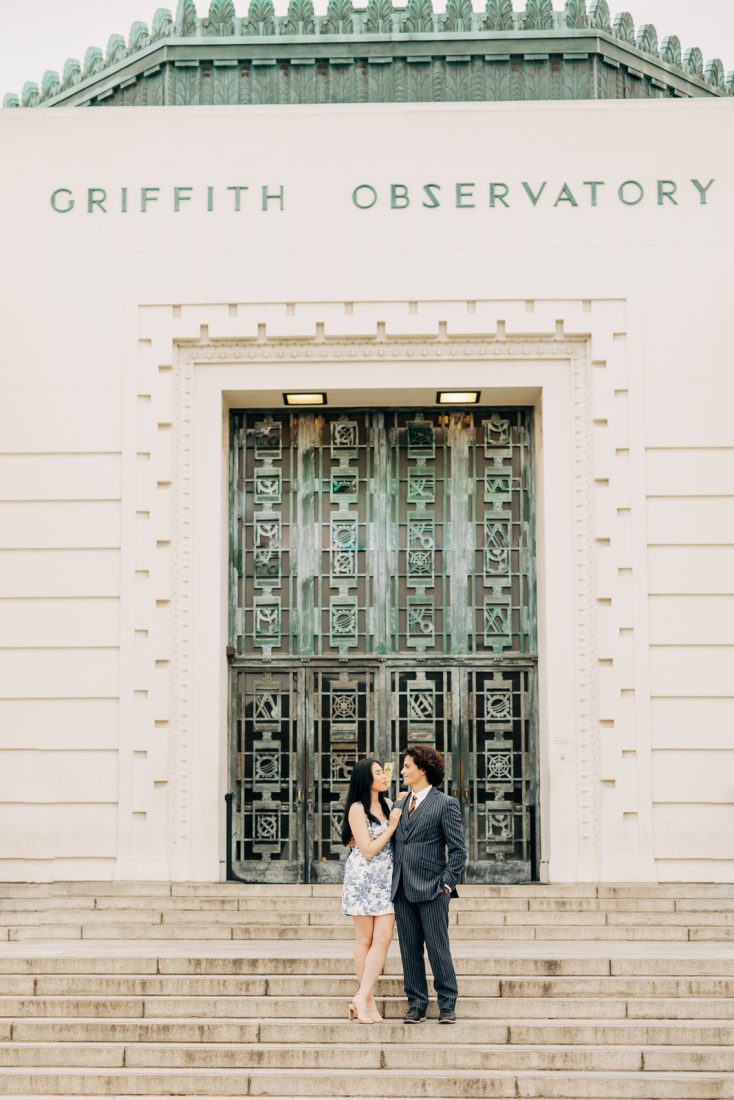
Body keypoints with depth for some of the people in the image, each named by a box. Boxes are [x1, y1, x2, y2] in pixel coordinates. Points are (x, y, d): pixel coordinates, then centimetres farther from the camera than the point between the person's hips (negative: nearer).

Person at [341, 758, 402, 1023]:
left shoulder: (387, 804, 11)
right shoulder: (357, 809, -8)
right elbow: (368, 850, -12)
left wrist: (404, 807, 9)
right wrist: (391, 827, -8)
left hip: (387, 879, 5)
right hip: (363, 877, -5)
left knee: (383, 938, -6)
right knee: (365, 939, 2)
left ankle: (362, 996, -5)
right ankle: (368, 1000, 7)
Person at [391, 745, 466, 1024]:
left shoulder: (445, 804, -3)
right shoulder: (400, 805, 15)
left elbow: (458, 849, -5)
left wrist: (447, 883, -9)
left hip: (431, 889, -5)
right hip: (402, 890, 6)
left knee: (438, 949, -1)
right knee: (409, 951, 8)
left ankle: (447, 1005, 9)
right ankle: (416, 1004, 16)